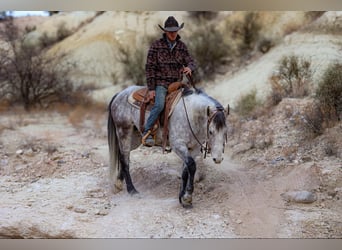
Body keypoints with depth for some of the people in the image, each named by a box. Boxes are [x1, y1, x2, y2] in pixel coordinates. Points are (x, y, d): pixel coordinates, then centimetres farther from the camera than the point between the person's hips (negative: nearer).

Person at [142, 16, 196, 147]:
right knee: (159, 104, -28)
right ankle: (147, 132, -23)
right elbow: (150, 67, -4)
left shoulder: (182, 46, 10)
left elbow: (190, 61, 9)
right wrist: (151, 88, -9)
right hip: (161, 83, -5)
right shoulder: (156, 45, -2)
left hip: (176, 83, 5)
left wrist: (189, 67, -19)